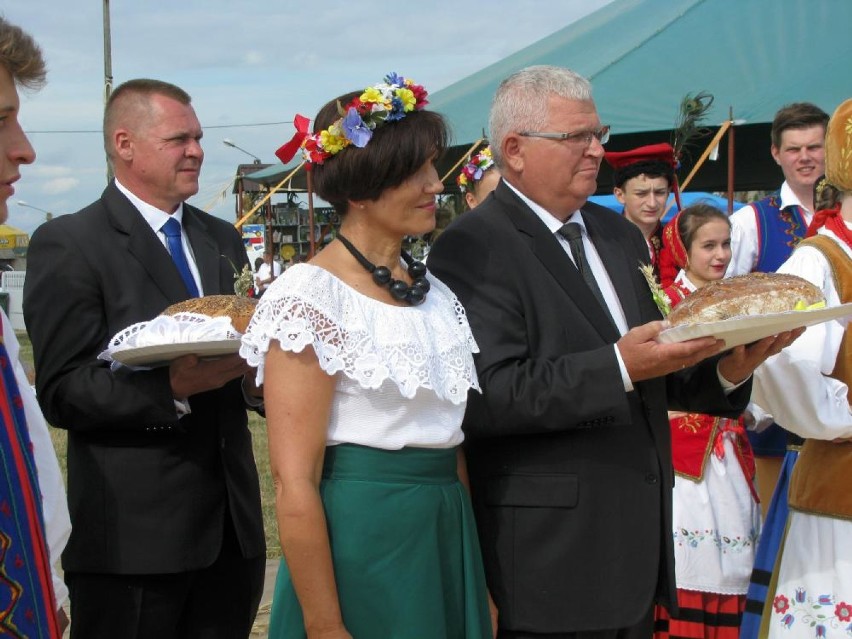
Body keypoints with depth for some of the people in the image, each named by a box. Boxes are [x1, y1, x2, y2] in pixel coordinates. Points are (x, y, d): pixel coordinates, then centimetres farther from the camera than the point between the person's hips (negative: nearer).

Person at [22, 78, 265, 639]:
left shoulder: (223, 239, 16)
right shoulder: (67, 245, -6)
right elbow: (61, 393, -12)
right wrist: (172, 386, -25)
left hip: (232, 526, 6)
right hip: (135, 533, -6)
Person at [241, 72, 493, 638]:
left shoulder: (435, 292, 9)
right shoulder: (311, 295, -13)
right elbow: (295, 485, -16)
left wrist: (482, 584, 11)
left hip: (449, 544, 7)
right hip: (360, 551, -7)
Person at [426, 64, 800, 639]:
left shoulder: (620, 234, 15)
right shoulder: (473, 249, -11)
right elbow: (485, 397, -22)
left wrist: (725, 371, -2)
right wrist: (618, 369, -27)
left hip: (640, 539, 7)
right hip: (550, 547, -7)